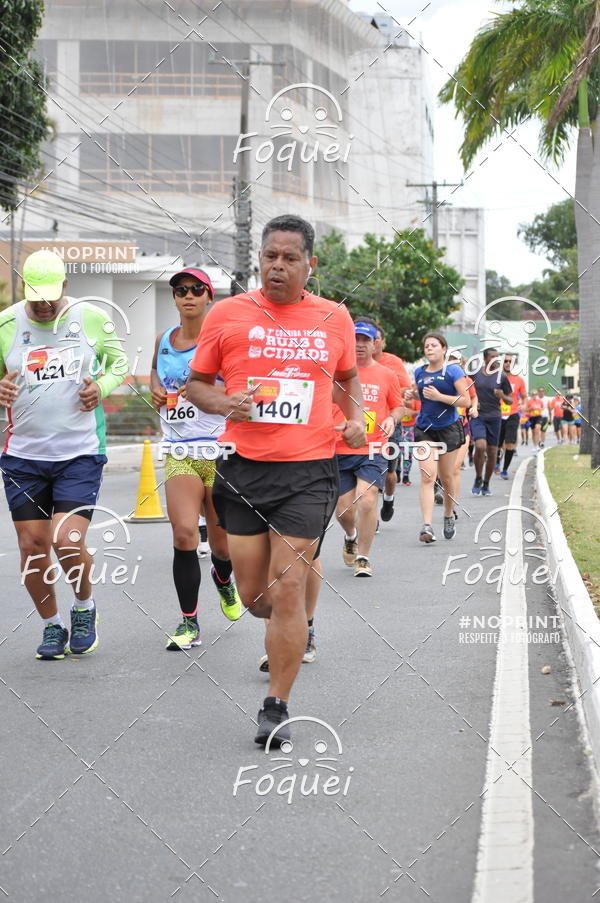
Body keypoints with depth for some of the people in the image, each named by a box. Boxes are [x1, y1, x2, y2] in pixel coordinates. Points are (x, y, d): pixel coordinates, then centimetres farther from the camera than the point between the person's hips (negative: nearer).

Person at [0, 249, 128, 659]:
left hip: (81, 453, -2)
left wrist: (101, 386, -5)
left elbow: (119, 360, 15)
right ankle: (52, 625, 24)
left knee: (67, 542, -12)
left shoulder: (93, 318, -2)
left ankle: (85, 607, 18)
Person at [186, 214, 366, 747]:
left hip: (309, 469, -1)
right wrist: (226, 404, -11)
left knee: (287, 588, -8)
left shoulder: (334, 318, 7)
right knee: (253, 595, 6)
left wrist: (355, 418, 5)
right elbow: (197, 383, 10)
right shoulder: (227, 315, 3)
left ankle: (277, 707, 3)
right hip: (244, 468, 1)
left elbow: (348, 378, 24)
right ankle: (293, 637, 42)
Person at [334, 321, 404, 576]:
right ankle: (351, 537, 41)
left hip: (373, 450, -1)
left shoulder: (386, 375, 6)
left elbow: (398, 406, 16)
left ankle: (363, 558, -1)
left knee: (367, 501, -17)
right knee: (343, 509, 4)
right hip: (340, 450, 1)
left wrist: (392, 419, -5)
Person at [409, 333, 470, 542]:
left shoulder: (453, 371, -5)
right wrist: (411, 394, 4)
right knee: (427, 476, -13)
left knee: (447, 477, 11)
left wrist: (439, 396, -19)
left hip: (448, 429, -2)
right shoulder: (419, 372, 8)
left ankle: (449, 516, 35)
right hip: (424, 429, 2)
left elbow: (466, 401, -10)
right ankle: (427, 525, -21)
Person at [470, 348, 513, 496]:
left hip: (494, 417, 1)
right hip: (477, 416, -1)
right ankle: (478, 478, 0)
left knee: (492, 452, 3)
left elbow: (510, 401, 6)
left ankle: (486, 484, 19)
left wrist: (502, 396, -15)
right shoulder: (474, 373, 1)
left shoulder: (501, 376, 1)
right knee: (480, 446, -21)